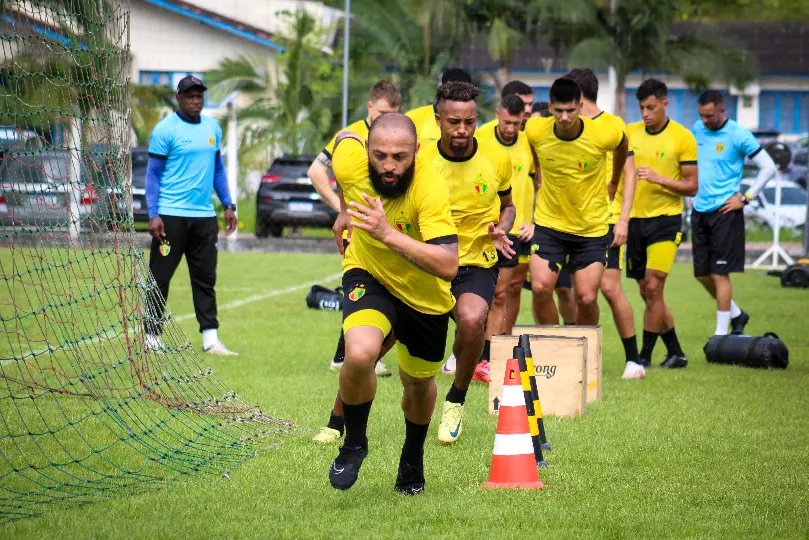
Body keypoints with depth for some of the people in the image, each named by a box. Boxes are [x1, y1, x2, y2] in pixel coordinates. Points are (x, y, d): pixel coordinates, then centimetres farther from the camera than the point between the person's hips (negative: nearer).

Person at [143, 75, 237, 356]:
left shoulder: (212, 127, 12)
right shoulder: (165, 129, -6)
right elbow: (153, 173, -5)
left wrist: (228, 205, 15)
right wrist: (153, 214, -12)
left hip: (204, 215, 5)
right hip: (171, 215, -5)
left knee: (206, 279, 5)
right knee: (160, 277, 0)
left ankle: (210, 339, 6)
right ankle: (152, 337, 8)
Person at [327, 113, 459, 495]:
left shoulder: (431, 189, -34)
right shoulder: (349, 159, -26)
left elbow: (448, 267, -41)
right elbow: (343, 139, 2)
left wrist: (389, 234, -48)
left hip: (425, 294, 0)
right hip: (369, 276, 0)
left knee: (418, 383, 19)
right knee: (360, 354, -29)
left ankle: (413, 458, 52)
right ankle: (354, 443, -1)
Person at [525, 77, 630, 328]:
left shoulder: (604, 135, -18)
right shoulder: (535, 131, -15)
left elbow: (622, 145, 9)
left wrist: (613, 182, 19)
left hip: (592, 228, -1)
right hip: (548, 223, 1)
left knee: (587, 298, -3)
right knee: (540, 288, -14)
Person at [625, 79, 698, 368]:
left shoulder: (682, 138, -6)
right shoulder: (629, 133, 6)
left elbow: (691, 186, -6)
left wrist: (659, 179, -19)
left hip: (665, 219, -5)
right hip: (633, 220, 5)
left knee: (653, 288, -14)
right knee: (647, 293, 9)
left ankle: (644, 356, -7)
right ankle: (675, 353, 22)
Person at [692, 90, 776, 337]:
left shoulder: (739, 135, -10)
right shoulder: (697, 129, 7)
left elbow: (768, 168, -8)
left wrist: (745, 198, -10)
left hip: (725, 212, -6)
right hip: (699, 211, 6)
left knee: (719, 274, -7)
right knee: (702, 274, 10)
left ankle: (721, 332, 1)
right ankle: (736, 314, 29)